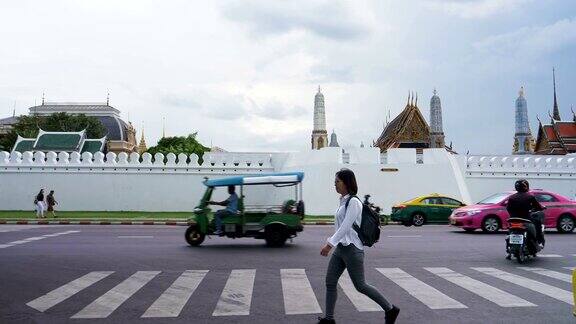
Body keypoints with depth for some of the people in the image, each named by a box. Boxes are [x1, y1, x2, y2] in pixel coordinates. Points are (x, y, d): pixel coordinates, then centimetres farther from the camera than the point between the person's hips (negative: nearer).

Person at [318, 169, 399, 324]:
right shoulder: (343, 201, 11)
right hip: (341, 248, 9)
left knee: (360, 286, 1)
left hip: (352, 249, -9)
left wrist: (330, 244, -25)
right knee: (330, 282, 6)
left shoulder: (353, 202, -16)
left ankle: (390, 309, 16)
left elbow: (345, 227, -23)